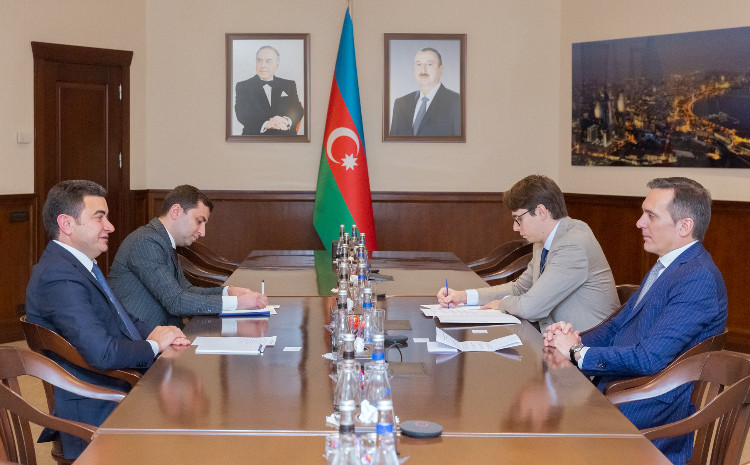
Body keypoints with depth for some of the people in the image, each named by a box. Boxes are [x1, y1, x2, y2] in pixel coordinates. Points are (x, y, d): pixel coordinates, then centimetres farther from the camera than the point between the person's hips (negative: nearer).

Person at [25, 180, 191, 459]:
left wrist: (157, 333, 1)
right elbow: (101, 352, -28)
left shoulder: (81, 267, 13)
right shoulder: (58, 276, -20)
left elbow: (120, 320, 22)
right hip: (97, 415, -10)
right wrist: (154, 345, -10)